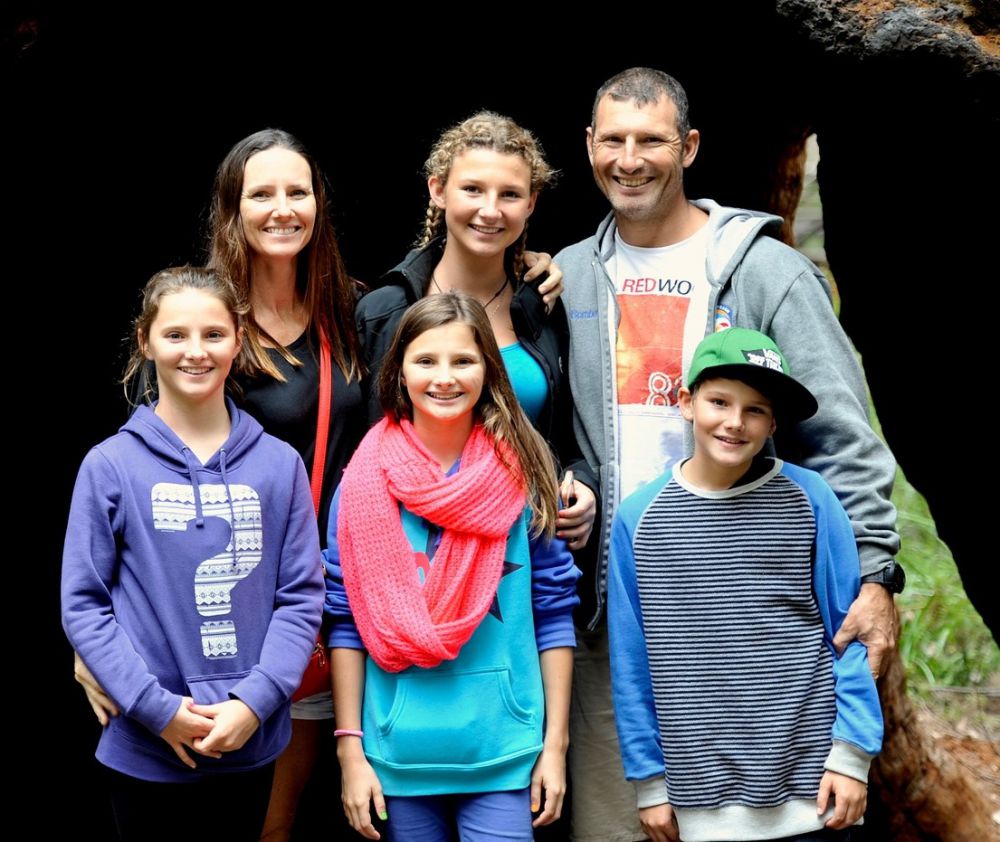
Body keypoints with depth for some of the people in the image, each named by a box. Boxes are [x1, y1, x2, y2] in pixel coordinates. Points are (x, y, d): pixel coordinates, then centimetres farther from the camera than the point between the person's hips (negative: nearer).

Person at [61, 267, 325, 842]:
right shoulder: (111, 466, -5)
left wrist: (255, 702, -12)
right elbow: (83, 605, -5)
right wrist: (158, 708, -13)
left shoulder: (279, 464, 1)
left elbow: (301, 595, 1)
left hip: (252, 745, 2)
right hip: (147, 750, -2)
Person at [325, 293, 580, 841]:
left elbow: (553, 613, 2)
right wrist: (350, 750, -3)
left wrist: (555, 743, -1)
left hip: (504, 753, 0)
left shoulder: (522, 474, 0)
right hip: (400, 753, 0)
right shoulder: (367, 482, -1)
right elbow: (348, 620, 1)